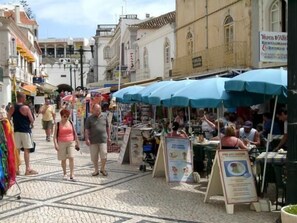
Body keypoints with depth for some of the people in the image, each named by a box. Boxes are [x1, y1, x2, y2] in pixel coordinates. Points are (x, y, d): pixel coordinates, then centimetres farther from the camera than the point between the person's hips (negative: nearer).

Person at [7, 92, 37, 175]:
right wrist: (31, 124, 10)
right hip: (25, 131, -5)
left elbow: (8, 120, 2)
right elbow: (32, 120, -11)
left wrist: (15, 125, 13)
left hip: (16, 131, 5)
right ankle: (28, 169, 1)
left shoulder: (12, 108, 3)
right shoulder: (26, 108, -12)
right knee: (26, 150, 0)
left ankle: (16, 169, 13)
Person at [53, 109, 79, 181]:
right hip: (62, 143, -1)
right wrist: (55, 144, -14)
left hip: (71, 143, 1)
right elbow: (55, 135, -2)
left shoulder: (71, 123, 7)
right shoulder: (58, 124, 1)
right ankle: (65, 174, 24)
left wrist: (77, 142, 14)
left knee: (71, 158, -12)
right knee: (63, 159, 7)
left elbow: (74, 133, 14)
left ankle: (71, 175, -9)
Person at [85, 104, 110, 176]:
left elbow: (107, 127, 15)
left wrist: (108, 137, 14)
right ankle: (96, 170, 20)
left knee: (104, 155, -5)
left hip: (103, 140, 0)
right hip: (93, 140, 0)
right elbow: (86, 129, -2)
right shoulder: (89, 118, 1)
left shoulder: (104, 116, 7)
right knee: (94, 157, 6)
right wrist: (87, 139, -11)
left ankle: (103, 169, 14)